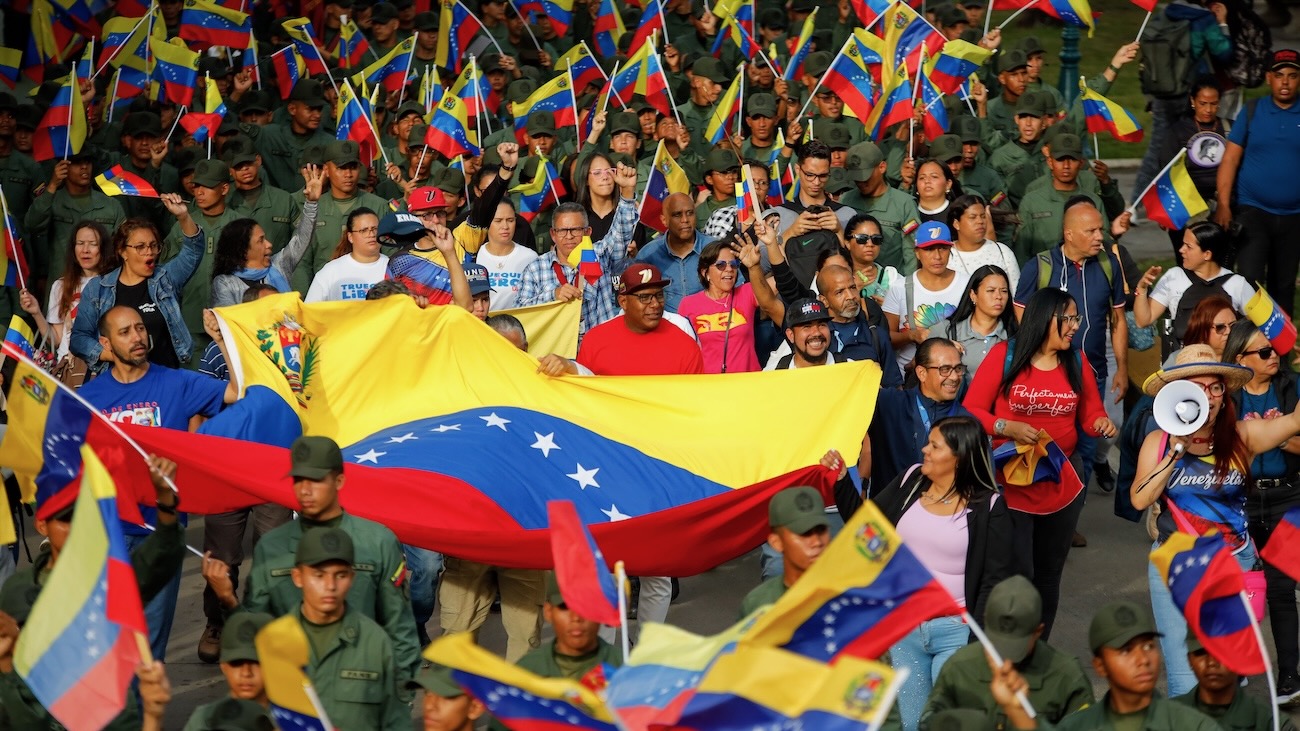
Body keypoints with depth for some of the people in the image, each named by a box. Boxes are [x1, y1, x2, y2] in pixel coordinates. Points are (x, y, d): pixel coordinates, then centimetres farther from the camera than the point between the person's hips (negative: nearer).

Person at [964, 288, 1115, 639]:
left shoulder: (1077, 362, 6)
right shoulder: (1004, 355, -6)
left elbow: (1091, 413, 10)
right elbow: (971, 410, -6)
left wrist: (1102, 423, -13)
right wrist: (1008, 428, -22)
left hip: (1063, 489, 5)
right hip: (1010, 488, -5)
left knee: (1049, 576, 15)